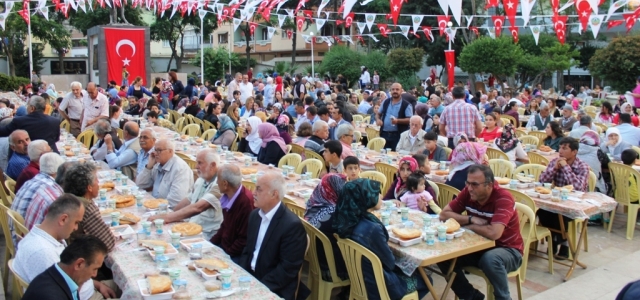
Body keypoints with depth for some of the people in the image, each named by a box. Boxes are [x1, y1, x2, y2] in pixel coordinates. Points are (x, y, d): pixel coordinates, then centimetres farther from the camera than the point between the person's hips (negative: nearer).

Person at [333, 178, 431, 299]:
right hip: (378, 286, -7)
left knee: (411, 273, 28)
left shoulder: (347, 221, -8)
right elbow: (390, 262, -16)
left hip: (360, 279, 7)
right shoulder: (372, 228, -33)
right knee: (425, 280, 19)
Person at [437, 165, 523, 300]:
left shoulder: (503, 197, -25)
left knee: (490, 259, -38)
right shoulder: (468, 192, -8)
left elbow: (494, 233, -37)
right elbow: (444, 214, -4)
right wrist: (471, 219, -19)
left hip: (507, 250, -6)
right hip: (479, 247, 6)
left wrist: (468, 226, -19)